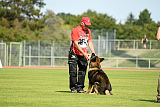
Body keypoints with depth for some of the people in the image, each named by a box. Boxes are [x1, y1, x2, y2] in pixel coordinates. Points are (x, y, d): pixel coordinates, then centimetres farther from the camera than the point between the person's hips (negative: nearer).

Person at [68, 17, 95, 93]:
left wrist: (93, 53, 0)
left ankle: (80, 88, 10)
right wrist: (84, 53, -25)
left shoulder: (88, 31, 9)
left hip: (84, 54, 6)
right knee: (73, 72, -4)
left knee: (82, 72, 4)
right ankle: (73, 88, 2)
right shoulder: (75, 30, -13)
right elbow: (76, 44, -20)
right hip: (74, 54, -6)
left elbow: (90, 42, 12)